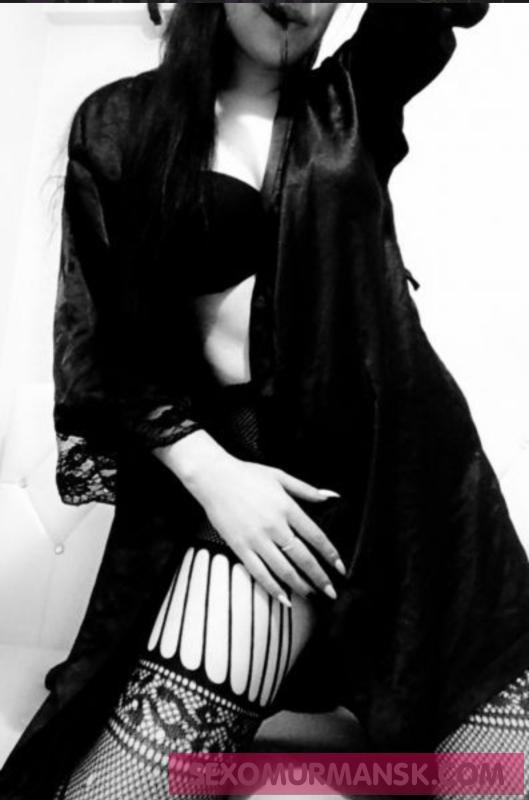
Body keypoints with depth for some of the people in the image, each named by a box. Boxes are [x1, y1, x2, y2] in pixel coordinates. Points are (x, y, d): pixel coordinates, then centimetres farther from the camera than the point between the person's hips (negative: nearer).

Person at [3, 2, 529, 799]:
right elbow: (93, 341, 2)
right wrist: (209, 472, -11)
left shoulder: (354, 101, 16)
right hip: (244, 467, -1)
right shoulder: (119, 123, 8)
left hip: (405, 453, 3)